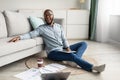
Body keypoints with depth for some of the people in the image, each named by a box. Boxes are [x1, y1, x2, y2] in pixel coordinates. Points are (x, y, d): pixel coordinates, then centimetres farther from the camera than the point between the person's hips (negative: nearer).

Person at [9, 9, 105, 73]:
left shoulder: (59, 26, 14)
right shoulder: (41, 28, 1)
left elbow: (64, 39, 9)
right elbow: (31, 34, -9)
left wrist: (68, 48, -8)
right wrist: (19, 37, -27)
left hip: (63, 48, 7)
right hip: (53, 52, -6)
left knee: (84, 43, -4)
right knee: (73, 56, -33)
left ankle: (75, 60, -29)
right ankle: (94, 67, -33)